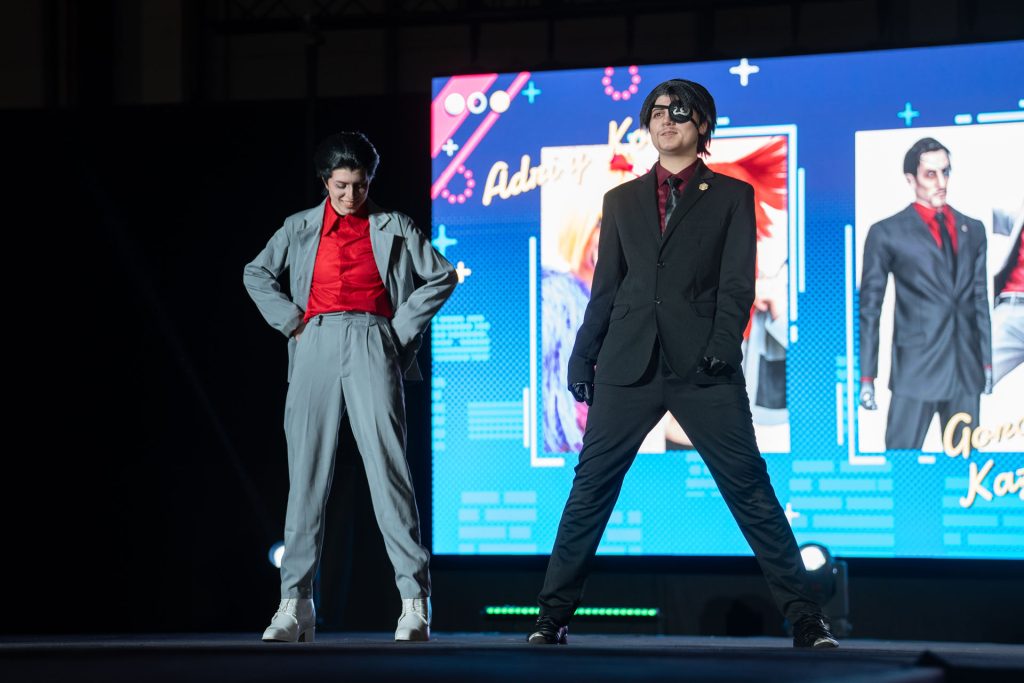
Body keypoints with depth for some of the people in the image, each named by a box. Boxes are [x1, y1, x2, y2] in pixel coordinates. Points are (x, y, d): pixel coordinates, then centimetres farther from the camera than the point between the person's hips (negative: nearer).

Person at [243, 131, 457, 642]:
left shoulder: (393, 228, 12)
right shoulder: (301, 228, 16)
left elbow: (442, 276, 12)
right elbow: (257, 274, 19)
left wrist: (403, 327, 3)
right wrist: (291, 323, 6)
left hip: (371, 345, -2)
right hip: (316, 346, 2)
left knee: (387, 466, -12)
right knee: (306, 474, -1)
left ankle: (415, 600, -14)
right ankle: (295, 603, 0)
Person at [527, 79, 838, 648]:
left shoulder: (731, 195, 9)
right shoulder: (622, 200, 17)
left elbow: (737, 283, 0)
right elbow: (606, 288, 16)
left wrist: (722, 345, -14)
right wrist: (583, 358, 9)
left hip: (702, 368, -2)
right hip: (628, 366, 3)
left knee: (750, 490, -4)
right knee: (590, 489, 1)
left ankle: (805, 619, -1)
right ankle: (555, 615, 8)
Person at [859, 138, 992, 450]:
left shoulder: (973, 230, 13)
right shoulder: (887, 234, 0)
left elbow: (980, 299, 17)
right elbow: (870, 308, 1)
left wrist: (987, 362, 14)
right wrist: (867, 378, -3)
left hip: (967, 371, 4)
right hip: (916, 370, -4)